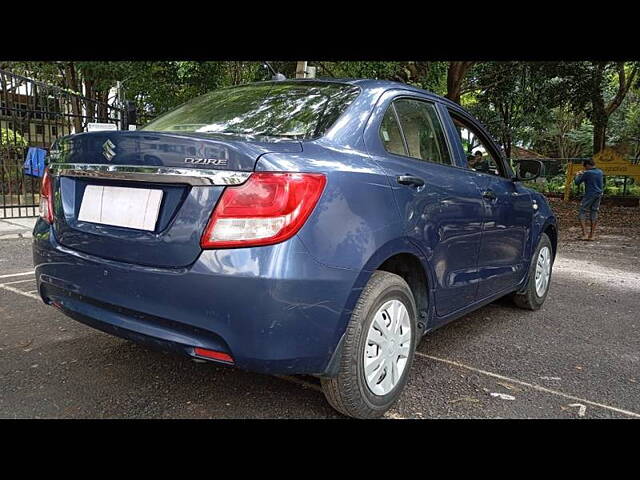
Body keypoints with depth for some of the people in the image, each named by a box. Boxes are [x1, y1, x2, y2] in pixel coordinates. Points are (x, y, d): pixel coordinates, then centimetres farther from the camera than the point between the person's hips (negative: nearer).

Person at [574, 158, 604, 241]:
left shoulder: (587, 173, -13)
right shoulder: (600, 172, 8)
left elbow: (577, 182, -7)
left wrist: (577, 175, 15)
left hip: (589, 195, -7)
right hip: (598, 194, 7)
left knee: (582, 213, -1)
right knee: (594, 213, 11)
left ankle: (584, 234, -10)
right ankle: (592, 235, 13)